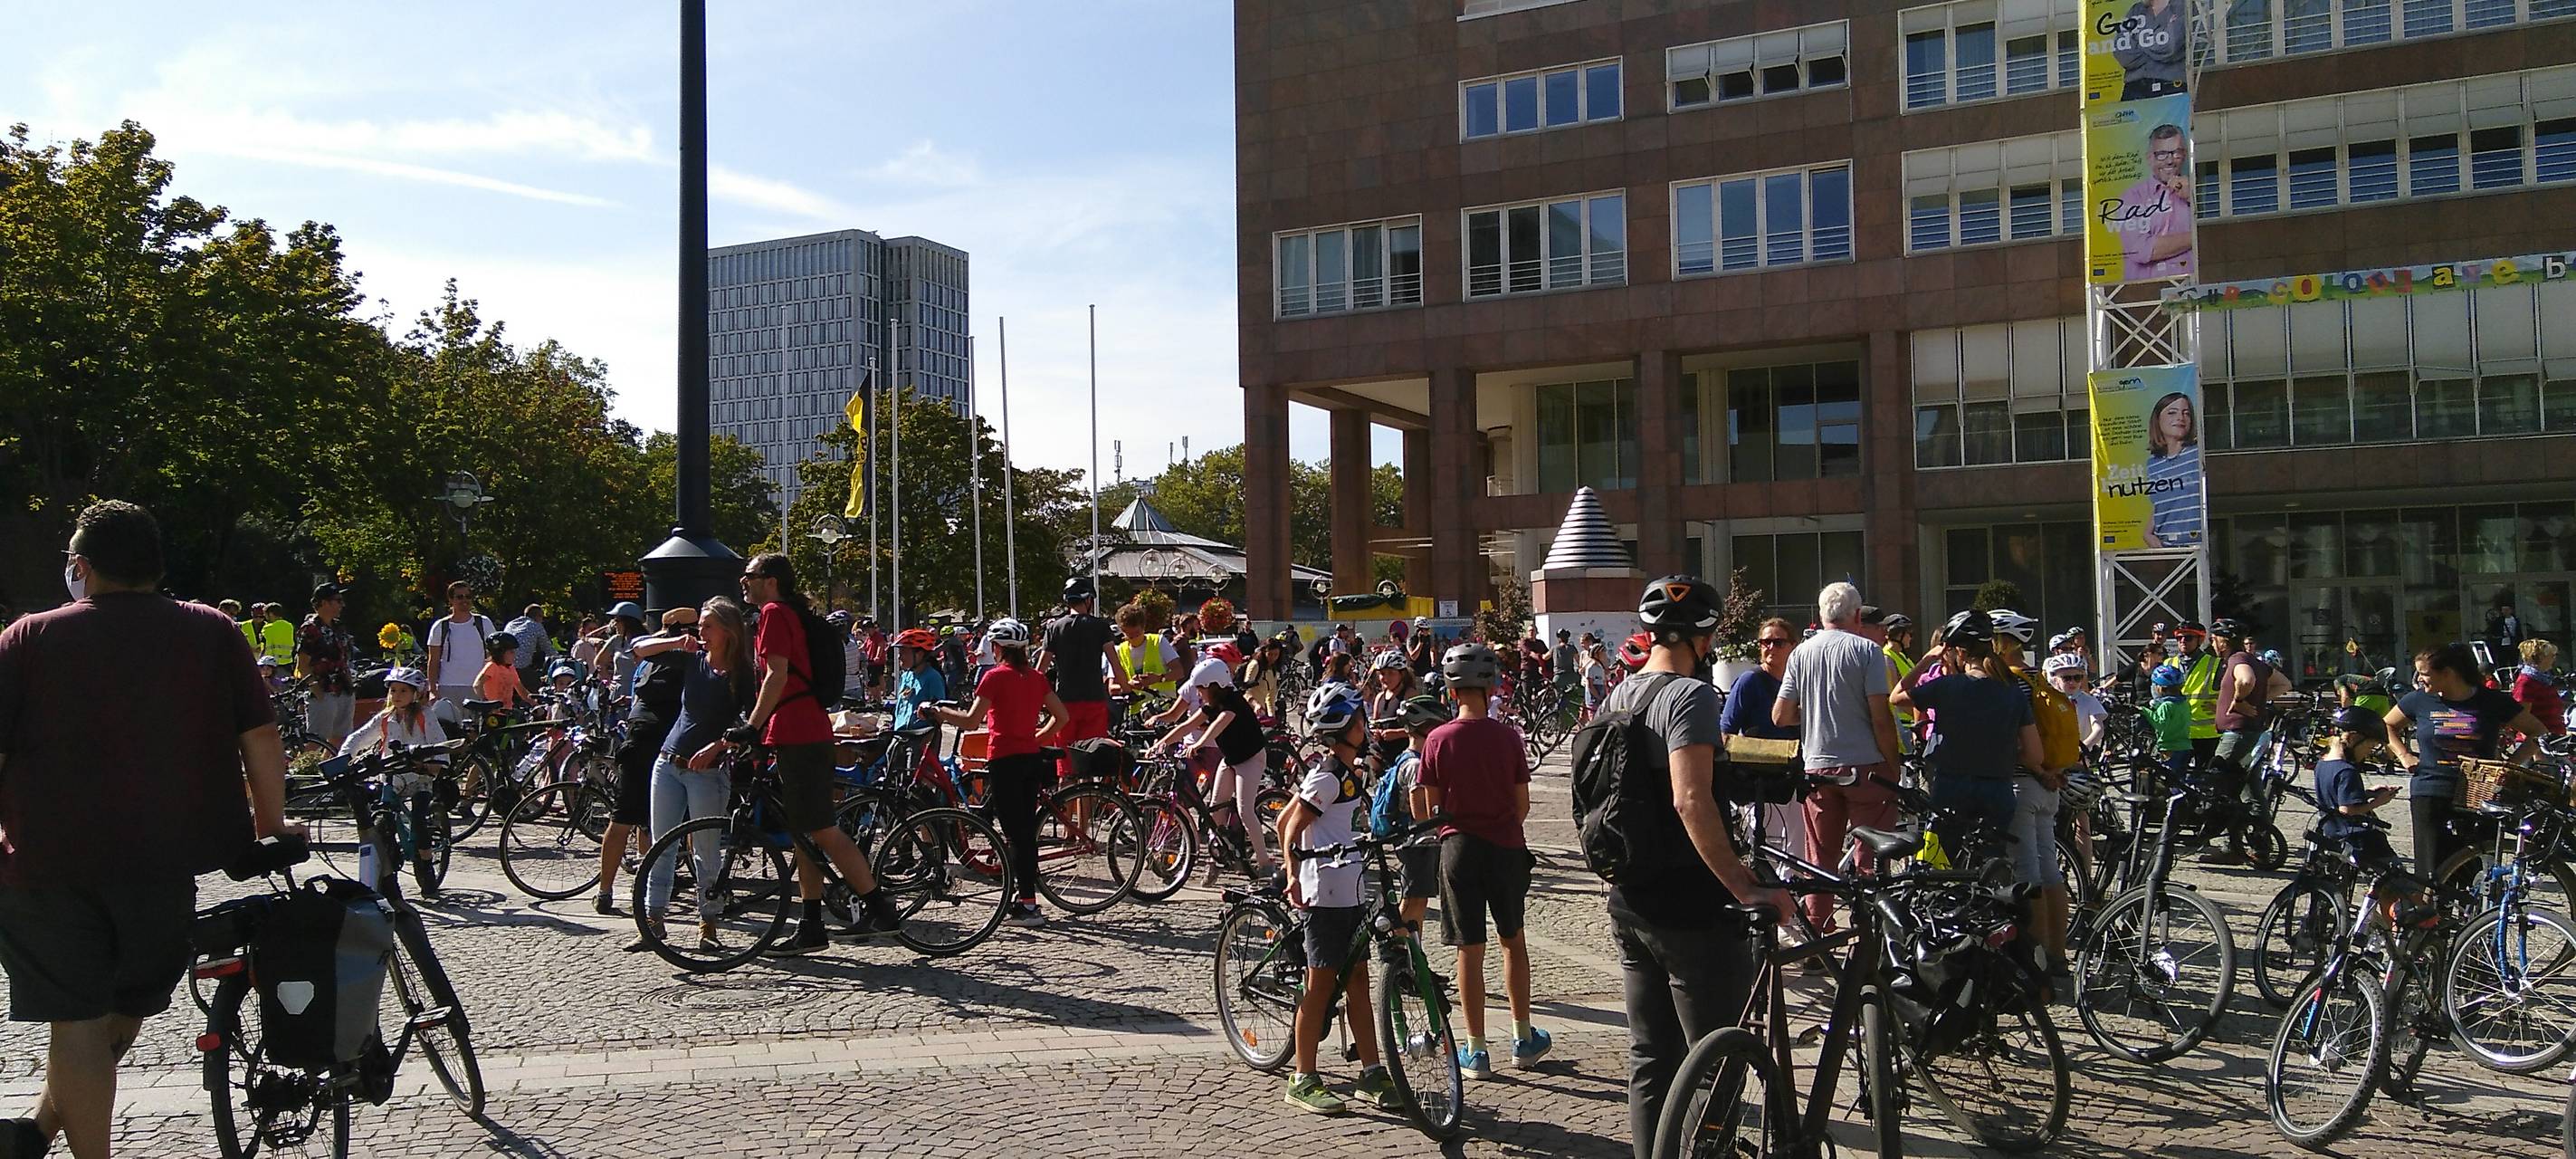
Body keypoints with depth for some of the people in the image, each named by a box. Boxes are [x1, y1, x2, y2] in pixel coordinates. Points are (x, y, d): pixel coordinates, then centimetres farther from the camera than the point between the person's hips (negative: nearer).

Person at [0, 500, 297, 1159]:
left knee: (77, 1017, 6)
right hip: (165, 859, 2)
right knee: (129, 1005, 19)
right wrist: (272, 822, 12)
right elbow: (261, 738, 1)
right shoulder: (213, 634, 3)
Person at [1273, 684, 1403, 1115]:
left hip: (1352, 890, 9)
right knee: (1322, 983, -2)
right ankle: (1304, 1081, 6)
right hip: (1327, 891, -9)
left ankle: (1371, 1074, 18)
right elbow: (1291, 827, -15)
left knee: (1358, 979, 12)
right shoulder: (1327, 775, -15)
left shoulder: (1349, 771, 14)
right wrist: (1294, 876, -21)